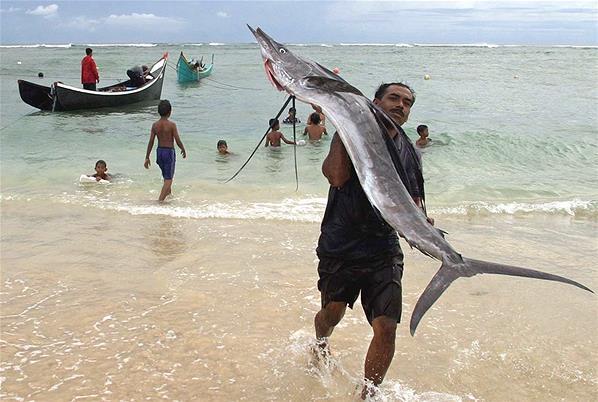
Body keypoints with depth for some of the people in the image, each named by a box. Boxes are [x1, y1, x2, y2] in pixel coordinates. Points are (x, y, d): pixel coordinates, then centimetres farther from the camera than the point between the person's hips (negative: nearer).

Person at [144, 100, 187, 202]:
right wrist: (183, 150, 6)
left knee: (166, 175, 26)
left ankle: (169, 192, 45)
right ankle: (160, 200, -10)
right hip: (169, 151, -5)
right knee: (168, 178, 0)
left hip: (159, 151, 5)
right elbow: (178, 140, -13)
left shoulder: (155, 125, -2)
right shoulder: (171, 125, -16)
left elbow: (151, 142, -1)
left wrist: (147, 158, 4)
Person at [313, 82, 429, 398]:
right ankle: (320, 344, 54)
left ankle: (368, 394, 15)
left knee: (386, 328, -7)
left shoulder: (408, 152, 8)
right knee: (332, 313, 17)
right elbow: (336, 176, -22)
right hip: (340, 246, -2)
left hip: (383, 250, 2)